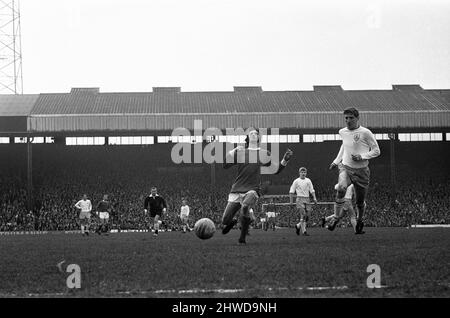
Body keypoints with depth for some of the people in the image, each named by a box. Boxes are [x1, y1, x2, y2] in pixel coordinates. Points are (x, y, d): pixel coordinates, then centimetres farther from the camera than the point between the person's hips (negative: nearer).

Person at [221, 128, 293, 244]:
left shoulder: (263, 154, 12)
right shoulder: (240, 151, 11)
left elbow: (276, 169, 18)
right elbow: (225, 165, 4)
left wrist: (285, 160, 3)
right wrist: (232, 152, -9)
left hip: (252, 190, -2)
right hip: (237, 189, 2)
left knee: (245, 207, -36)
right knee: (225, 220, -5)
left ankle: (242, 237, -16)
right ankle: (232, 222, 36)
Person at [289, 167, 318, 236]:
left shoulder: (308, 180, 12)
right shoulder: (296, 181, 3)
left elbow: (312, 190, 13)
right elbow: (291, 191, 5)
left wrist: (314, 198, -1)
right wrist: (291, 201, 2)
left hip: (307, 199, 4)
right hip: (300, 199, -4)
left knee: (308, 216, 0)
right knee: (303, 215, -16)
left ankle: (298, 226, 22)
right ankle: (304, 231, -16)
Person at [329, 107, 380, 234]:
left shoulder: (365, 133, -10)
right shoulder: (343, 132, 6)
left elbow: (376, 151, -4)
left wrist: (362, 157, -18)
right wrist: (336, 161, 23)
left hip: (361, 170, -2)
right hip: (345, 167, 2)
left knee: (360, 201, 8)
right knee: (341, 188, -30)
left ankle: (359, 222, 37)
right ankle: (336, 218, -20)